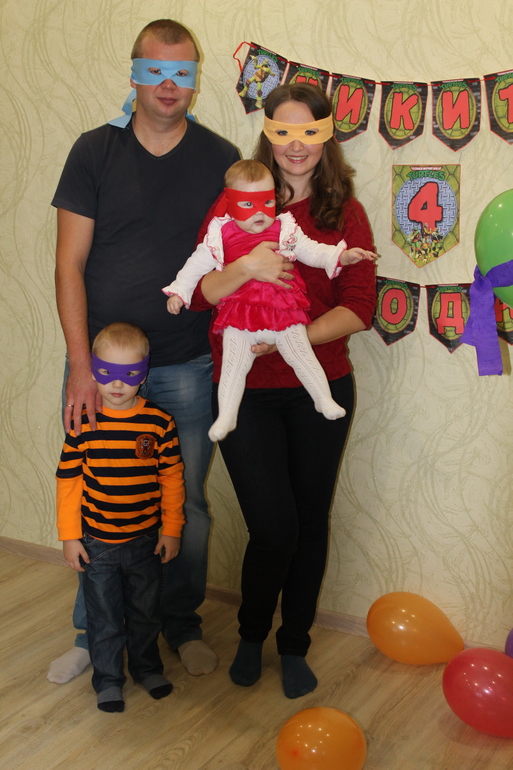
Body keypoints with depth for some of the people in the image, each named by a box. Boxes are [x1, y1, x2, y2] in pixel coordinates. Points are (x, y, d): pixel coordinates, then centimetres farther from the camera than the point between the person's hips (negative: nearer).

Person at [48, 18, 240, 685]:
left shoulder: (221, 160, 2)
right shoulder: (95, 152, 1)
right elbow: (70, 264, -3)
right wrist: (80, 368, -10)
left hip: (186, 369, 0)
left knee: (186, 505, 9)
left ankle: (183, 624, 31)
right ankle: (93, 634, 28)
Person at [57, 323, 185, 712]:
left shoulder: (159, 423, -9)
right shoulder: (83, 423, -11)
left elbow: (172, 478, -2)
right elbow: (68, 481, -6)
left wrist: (171, 530, -1)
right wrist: (69, 536, -5)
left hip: (145, 541, 1)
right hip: (96, 544, -1)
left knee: (145, 611, 19)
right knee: (104, 618, 11)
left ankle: (147, 666, 41)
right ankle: (108, 679, 30)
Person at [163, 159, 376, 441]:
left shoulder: (285, 230, 9)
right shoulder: (221, 235, 6)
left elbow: (311, 251, 12)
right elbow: (197, 264, 13)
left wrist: (341, 256, -1)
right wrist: (179, 291, 8)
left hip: (284, 311, 1)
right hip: (239, 316, 0)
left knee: (302, 356, -4)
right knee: (233, 365, -5)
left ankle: (325, 400, 11)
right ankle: (226, 416, 4)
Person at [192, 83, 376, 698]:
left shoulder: (345, 213, 2)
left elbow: (358, 308, -6)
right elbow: (198, 295, -6)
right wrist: (246, 267, -25)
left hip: (320, 389, 2)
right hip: (246, 393, -1)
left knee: (311, 522, 10)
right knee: (274, 527, -3)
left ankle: (294, 647, 32)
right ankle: (251, 635, 27)